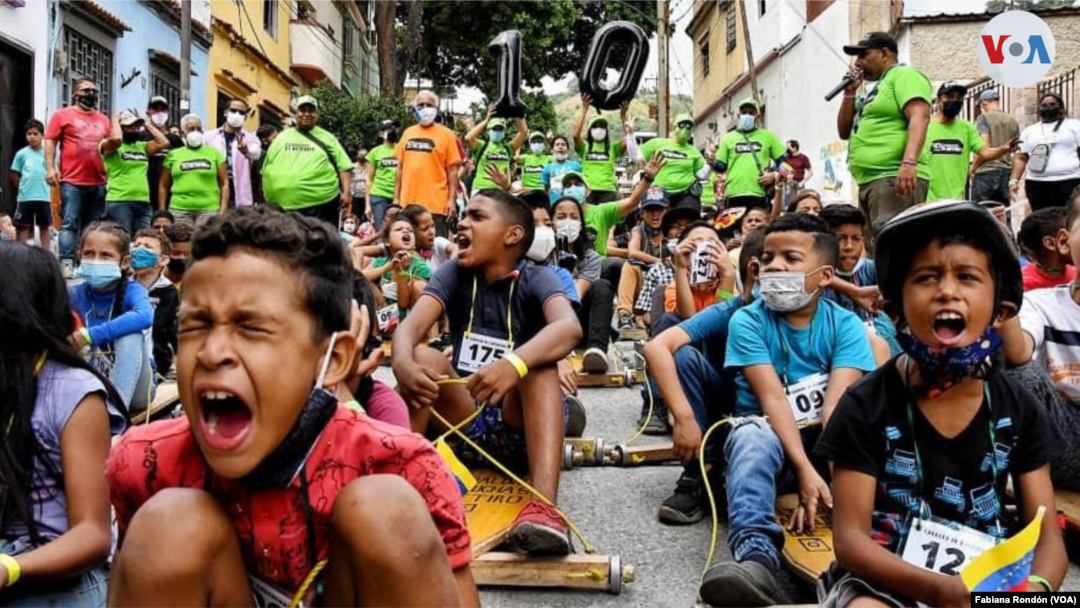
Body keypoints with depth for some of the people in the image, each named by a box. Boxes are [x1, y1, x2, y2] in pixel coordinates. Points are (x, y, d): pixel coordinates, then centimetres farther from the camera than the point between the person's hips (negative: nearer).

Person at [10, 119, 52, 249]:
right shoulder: (21, 154, -1)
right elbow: (14, 175, 5)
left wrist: (44, 187, 3)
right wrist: (23, 188, 7)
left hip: (44, 196, 1)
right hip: (25, 197, -1)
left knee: (45, 226, 10)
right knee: (24, 227, 6)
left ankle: (47, 252, 17)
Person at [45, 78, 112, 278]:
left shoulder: (103, 119, 17)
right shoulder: (63, 114, 4)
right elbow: (50, 141, 0)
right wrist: (50, 168, -10)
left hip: (98, 183, 5)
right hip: (72, 181, -4)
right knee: (70, 223, -8)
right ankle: (66, 263, -10)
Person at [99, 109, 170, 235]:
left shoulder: (142, 146, 17)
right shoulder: (110, 146, 0)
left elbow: (164, 143, 6)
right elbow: (116, 139, -22)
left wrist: (146, 125, 12)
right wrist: (115, 121, -3)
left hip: (143, 202, 6)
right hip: (119, 202, -6)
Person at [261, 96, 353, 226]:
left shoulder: (327, 138, 8)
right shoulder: (281, 138, 16)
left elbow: (344, 167, 3)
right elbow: (266, 170, 18)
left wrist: (347, 192, -9)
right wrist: (267, 198, 13)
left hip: (320, 206, -3)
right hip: (281, 208, 3)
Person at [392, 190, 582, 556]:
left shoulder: (536, 279, -8)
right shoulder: (454, 274, 2)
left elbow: (569, 328, -30)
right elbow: (411, 326, -15)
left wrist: (514, 363, -50)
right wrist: (402, 362, -40)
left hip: (520, 428, -2)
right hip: (463, 425, 3)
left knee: (539, 363, -30)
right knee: (422, 360, -21)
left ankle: (544, 505, -48)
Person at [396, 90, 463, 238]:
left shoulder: (446, 134, 0)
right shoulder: (408, 133, 11)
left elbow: (452, 170, -2)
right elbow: (400, 167, 15)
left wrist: (452, 199, -9)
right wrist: (396, 197, 11)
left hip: (436, 204, -4)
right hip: (408, 203, 4)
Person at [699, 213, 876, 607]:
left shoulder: (845, 324, -3)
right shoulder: (748, 321, -6)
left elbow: (840, 402, -17)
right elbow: (772, 398, -19)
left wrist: (826, 474, -33)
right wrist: (804, 470, -33)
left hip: (825, 441, 2)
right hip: (773, 438, -2)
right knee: (752, 436, -37)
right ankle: (756, 556, -57)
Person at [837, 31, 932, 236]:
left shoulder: (904, 75, 0)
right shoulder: (873, 89, 26)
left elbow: (919, 117, -16)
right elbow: (845, 132, 24)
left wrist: (909, 162, -30)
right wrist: (850, 92, 13)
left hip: (893, 178, -10)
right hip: (869, 181, 10)